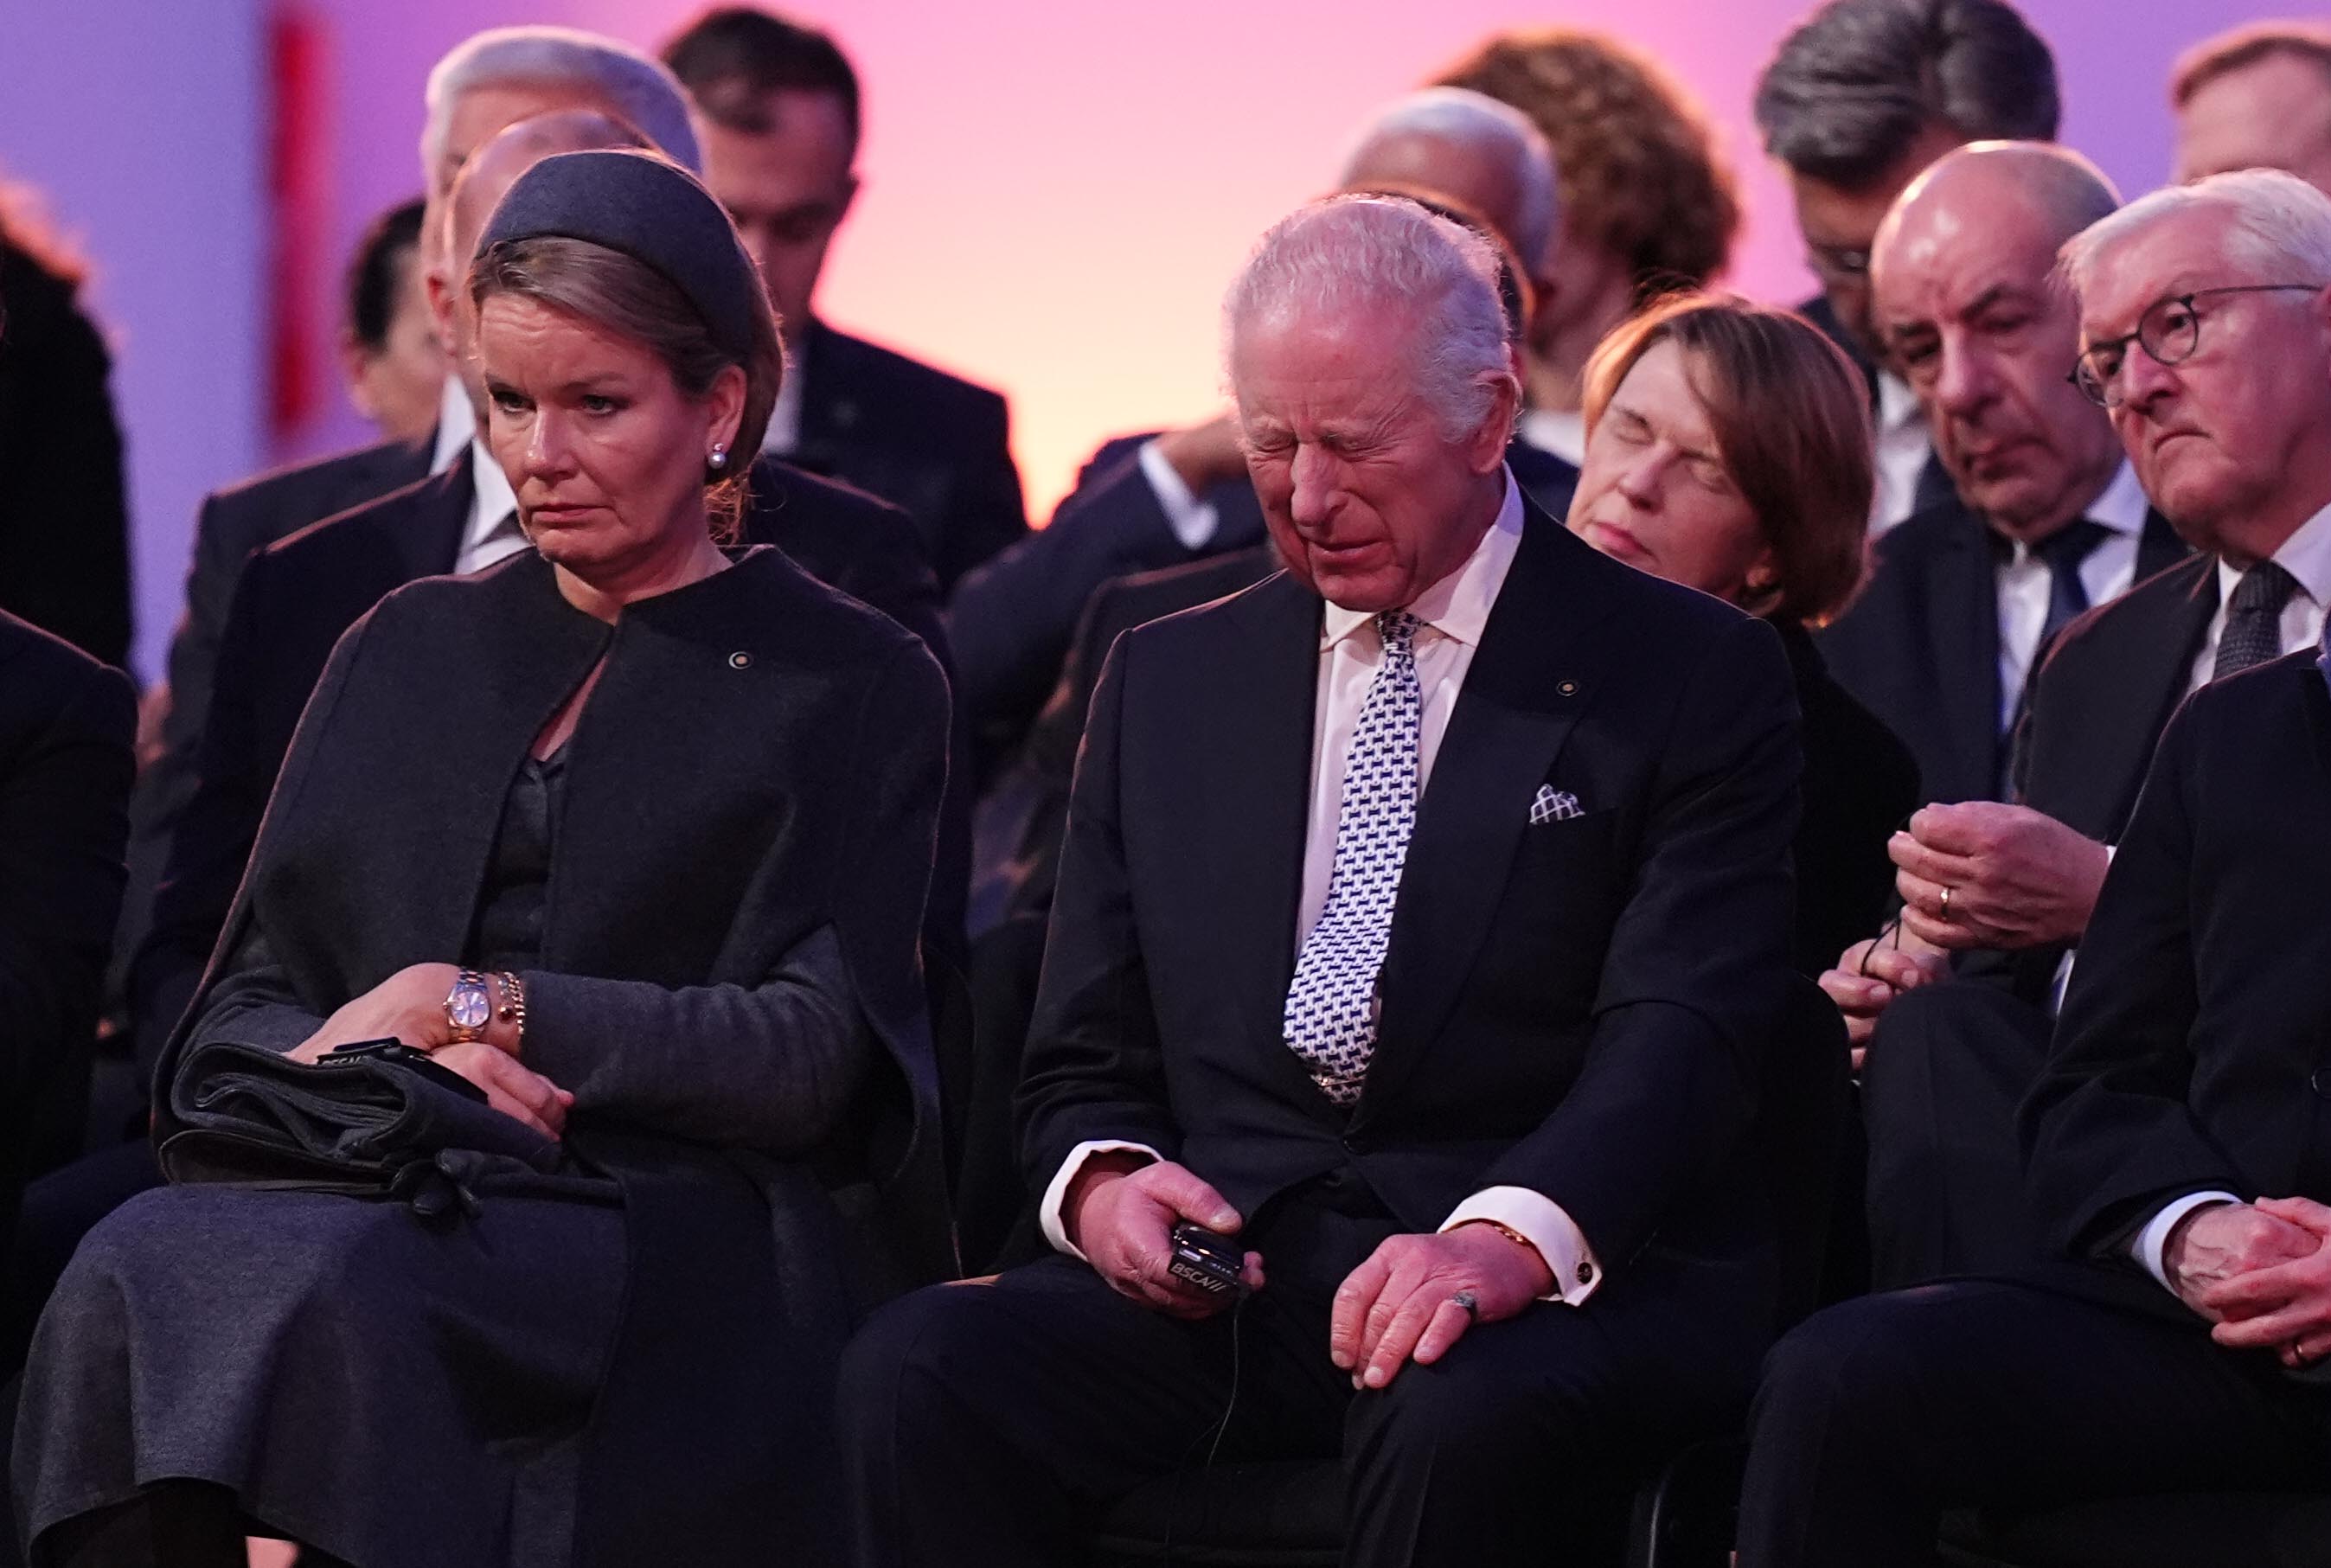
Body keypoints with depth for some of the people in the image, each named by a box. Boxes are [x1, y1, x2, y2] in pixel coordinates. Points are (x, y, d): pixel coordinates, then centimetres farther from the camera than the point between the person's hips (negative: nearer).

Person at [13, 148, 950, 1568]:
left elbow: (817, 1057, -2)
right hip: (379, 1198, 4)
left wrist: (468, 1003, -5)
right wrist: (392, 1066, -8)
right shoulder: (411, 653, 22)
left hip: (664, 1261, -4)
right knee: (141, 1260, -32)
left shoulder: (852, 686, 10)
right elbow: (234, 1024, 15)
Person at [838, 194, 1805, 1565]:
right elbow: (1085, 1061, 20)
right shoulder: (1167, 680, 19)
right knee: (916, 1372, -27)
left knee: (1459, 1419, -40)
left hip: (1566, 1284, -4)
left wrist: (1513, 1240, -30)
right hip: (1222, 1277, 4)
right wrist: (1100, 1181, -6)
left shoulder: (1694, 674, 4)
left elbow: (1681, 1036, -10)